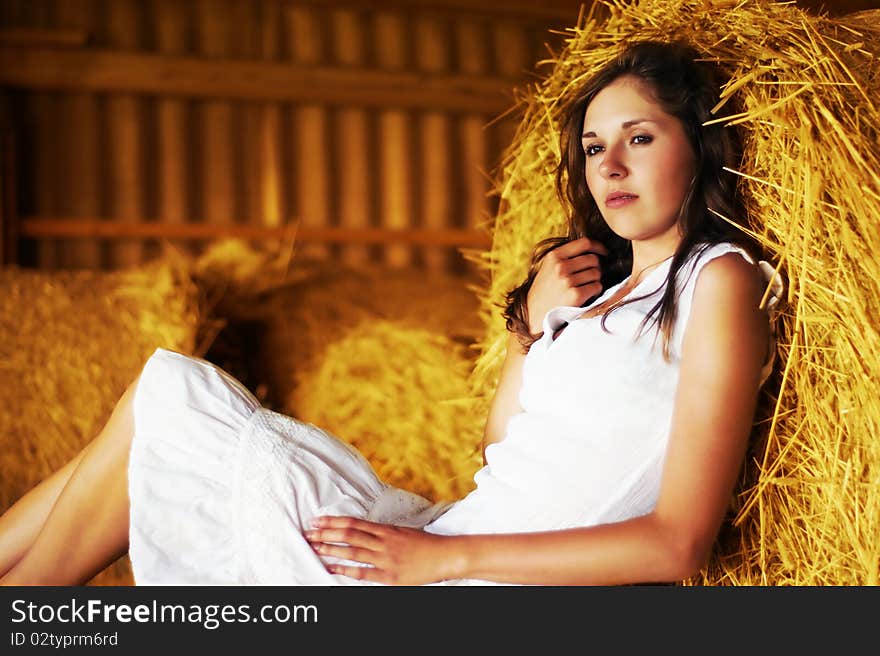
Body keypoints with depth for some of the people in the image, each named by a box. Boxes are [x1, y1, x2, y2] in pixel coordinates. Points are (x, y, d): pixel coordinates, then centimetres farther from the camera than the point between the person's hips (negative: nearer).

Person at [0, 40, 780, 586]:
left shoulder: (717, 279, -6)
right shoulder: (605, 281, 18)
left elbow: (680, 541, -16)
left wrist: (445, 555, -16)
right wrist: (535, 325, 4)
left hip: (473, 579, -8)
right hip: (439, 540, 8)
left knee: (163, 398, -6)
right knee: (167, 396, 7)